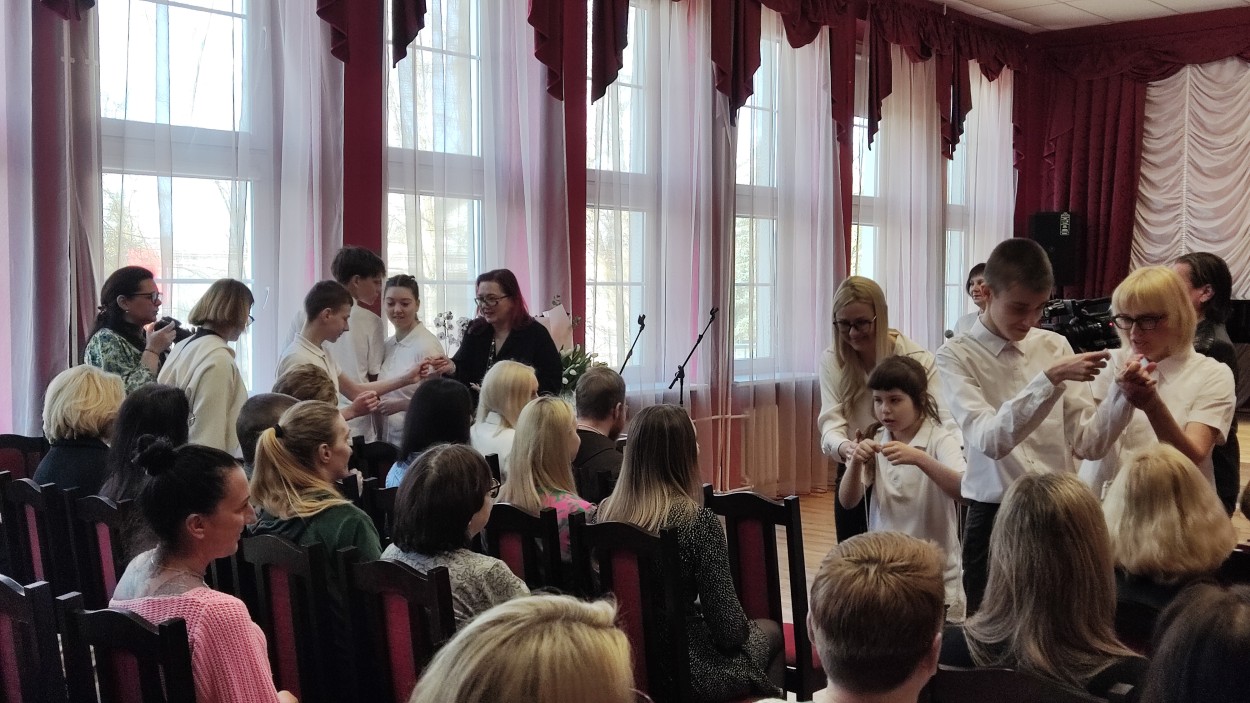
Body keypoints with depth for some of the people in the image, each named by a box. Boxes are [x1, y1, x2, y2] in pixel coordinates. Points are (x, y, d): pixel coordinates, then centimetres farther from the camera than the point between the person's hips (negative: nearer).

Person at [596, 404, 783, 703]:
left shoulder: (604, 512, -6)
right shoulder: (698, 521, -23)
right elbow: (729, 629, -17)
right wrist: (744, 629, 5)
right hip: (689, 671, -5)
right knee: (770, 631, 25)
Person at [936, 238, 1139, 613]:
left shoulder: (1055, 346, 6)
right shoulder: (956, 356, -6)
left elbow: (1088, 442, 3)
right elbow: (991, 439, -21)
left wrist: (1121, 394, -13)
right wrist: (1050, 379, -27)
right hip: (994, 519, -3)